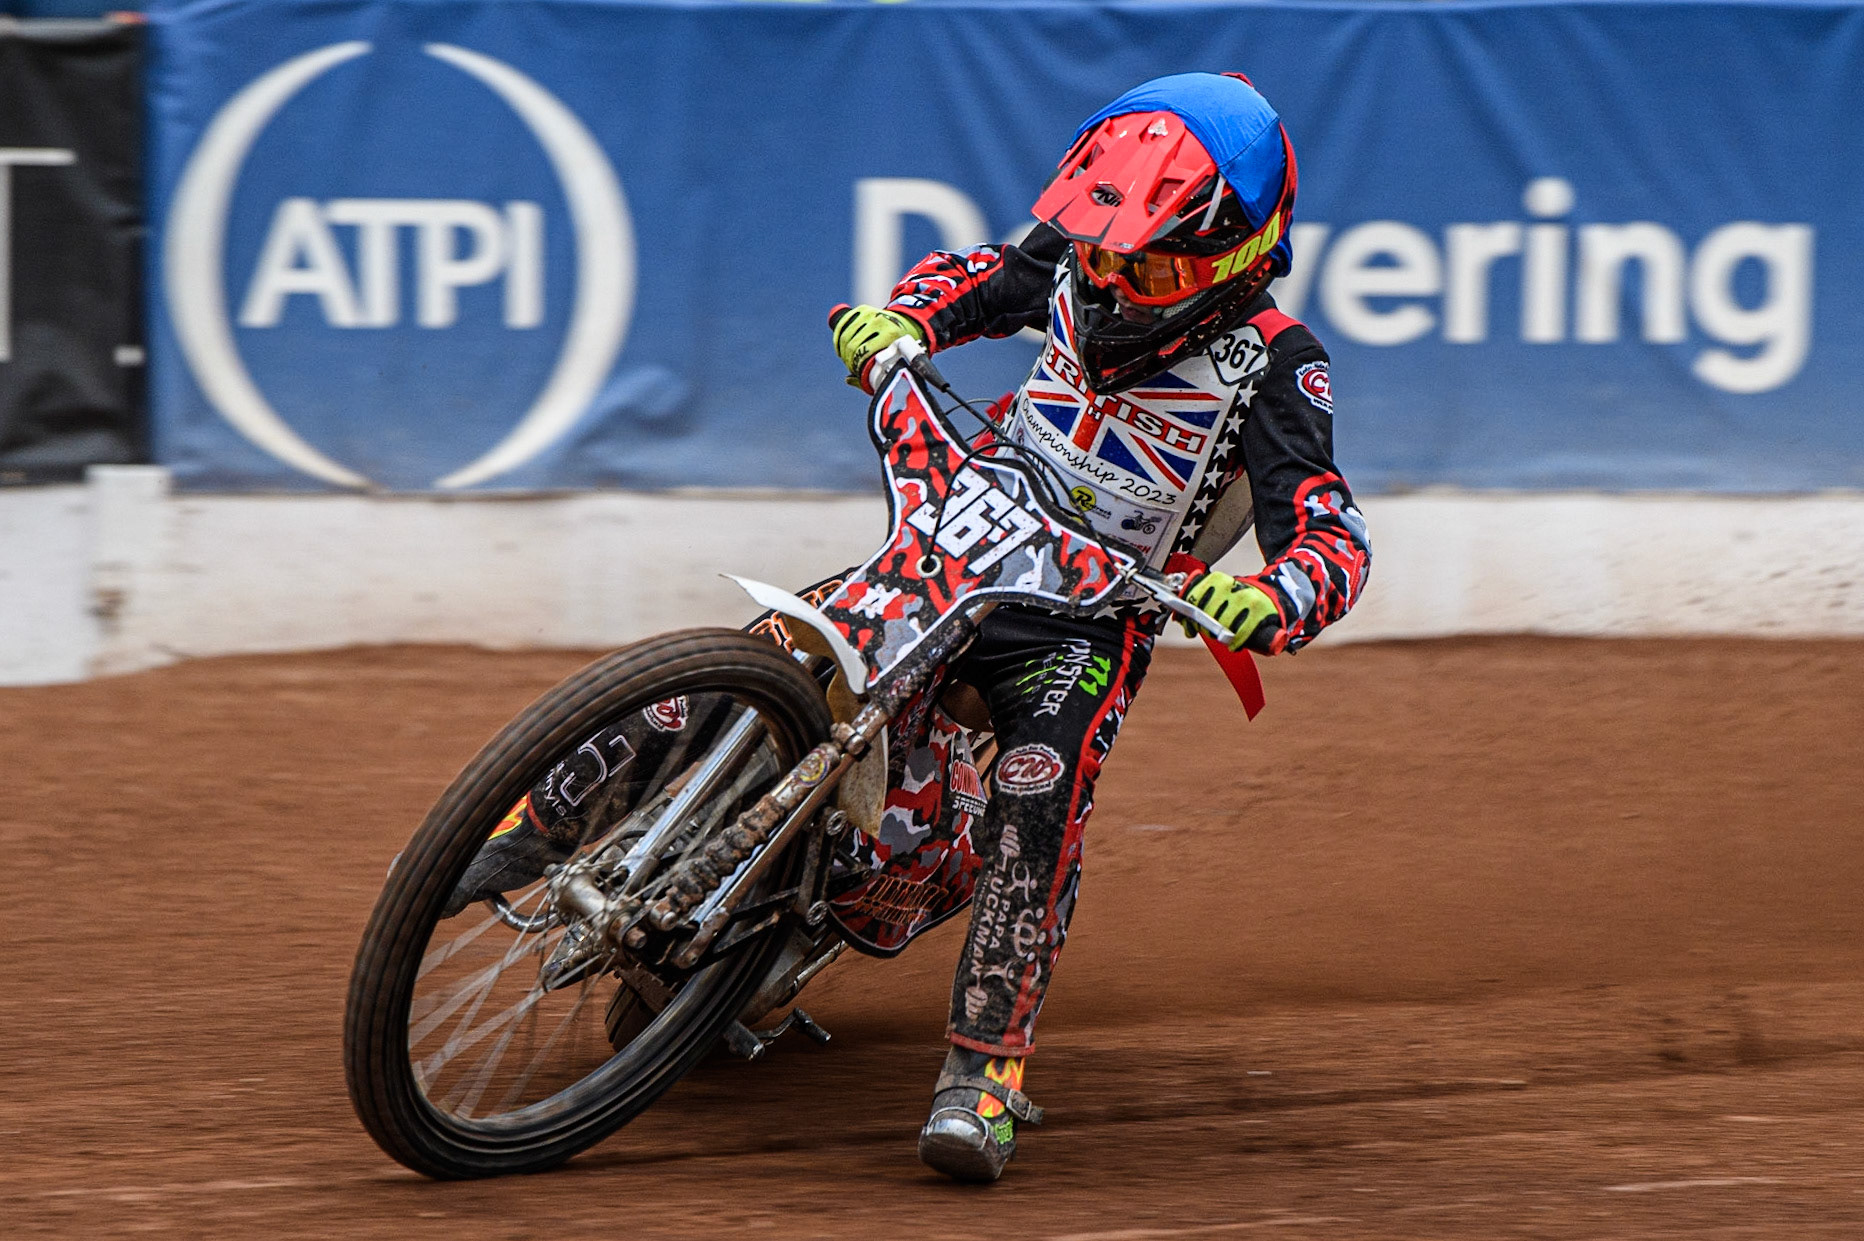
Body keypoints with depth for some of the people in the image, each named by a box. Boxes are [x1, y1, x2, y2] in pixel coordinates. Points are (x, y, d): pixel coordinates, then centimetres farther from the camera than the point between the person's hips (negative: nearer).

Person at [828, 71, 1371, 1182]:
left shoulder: (1273, 366, -15)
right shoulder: (1077, 260, -2)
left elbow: (1332, 539, -22)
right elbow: (972, 278, 18)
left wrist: (1263, 608, -45)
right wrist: (897, 319, -5)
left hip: (1090, 619, -5)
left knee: (1041, 798, -30)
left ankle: (987, 1065, -26)